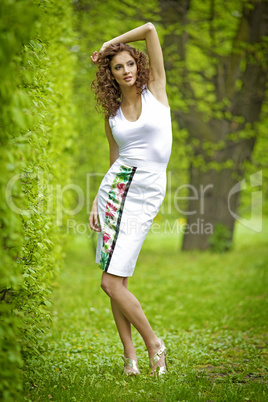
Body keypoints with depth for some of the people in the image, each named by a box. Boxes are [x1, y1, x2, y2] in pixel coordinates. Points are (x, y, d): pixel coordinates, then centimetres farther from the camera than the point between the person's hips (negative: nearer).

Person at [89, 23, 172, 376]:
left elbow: (150, 29, -3)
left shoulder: (156, 91, 3)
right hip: (115, 188, 4)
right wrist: (96, 203, 8)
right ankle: (130, 356, 10)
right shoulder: (112, 115, 12)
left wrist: (109, 43, 8)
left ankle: (153, 342, 5)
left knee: (112, 283, -11)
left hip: (146, 195, -4)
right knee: (115, 281, 1)